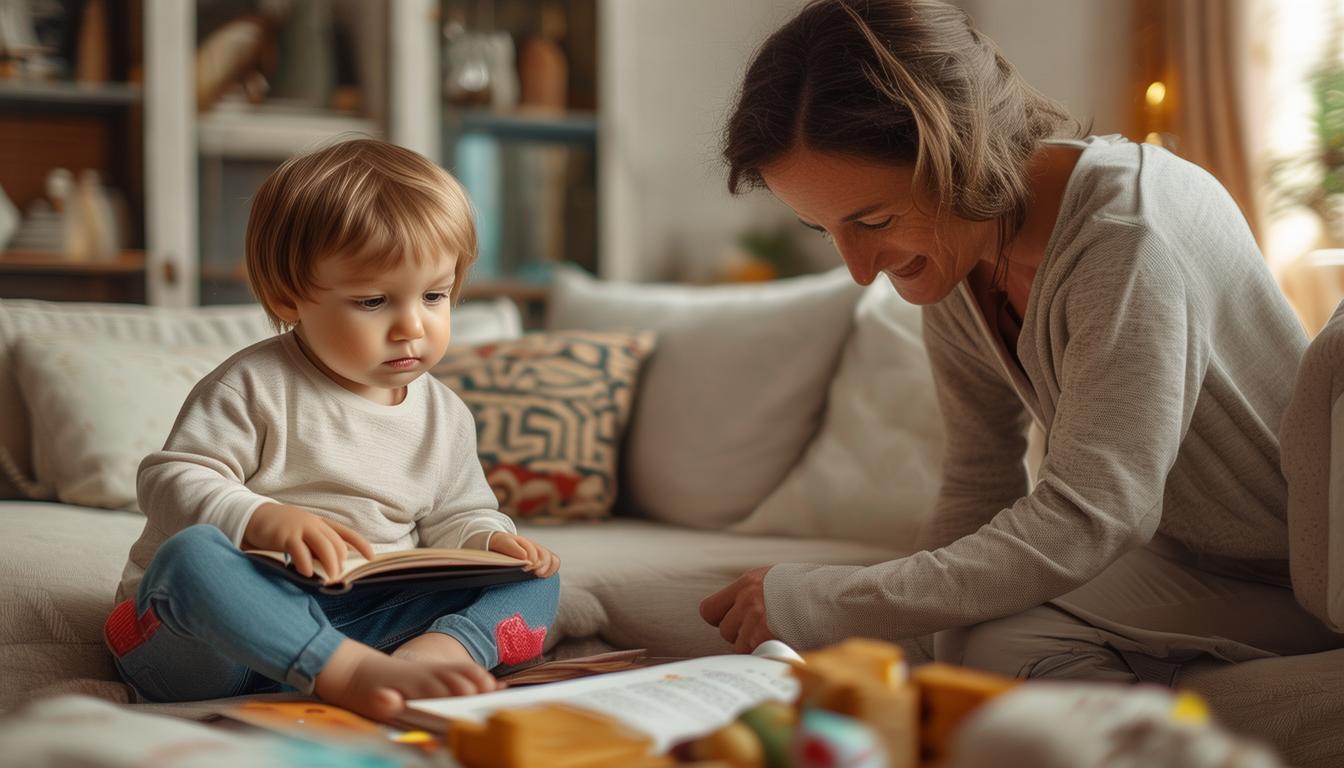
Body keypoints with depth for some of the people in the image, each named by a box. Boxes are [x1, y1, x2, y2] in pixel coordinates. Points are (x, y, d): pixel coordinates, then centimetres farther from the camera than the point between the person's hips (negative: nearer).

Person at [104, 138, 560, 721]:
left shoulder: (444, 416, 13)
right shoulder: (254, 387, -4)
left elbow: (454, 519, 22)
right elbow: (171, 481, -11)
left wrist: (489, 541, -3)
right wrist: (261, 519, -30)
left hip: (358, 621, 5)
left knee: (533, 580, -6)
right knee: (192, 554, -38)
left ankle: (437, 652, -38)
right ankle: (359, 675, -53)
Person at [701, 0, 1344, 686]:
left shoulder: (1129, 233, -30)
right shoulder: (952, 263, -5)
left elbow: (1084, 520, -34)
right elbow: (978, 488, 1)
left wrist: (816, 604, -34)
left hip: (1288, 580, -6)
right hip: (1168, 558, 7)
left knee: (1004, 646, -27)